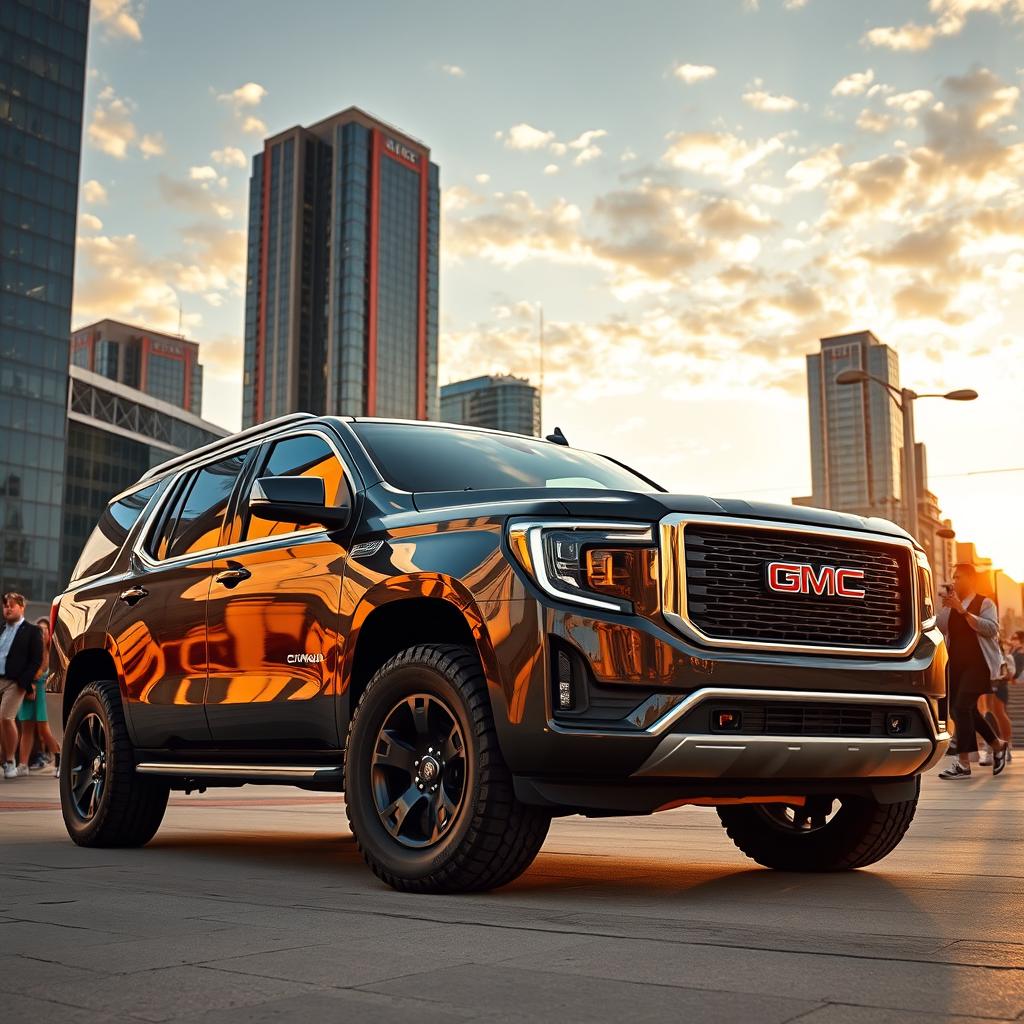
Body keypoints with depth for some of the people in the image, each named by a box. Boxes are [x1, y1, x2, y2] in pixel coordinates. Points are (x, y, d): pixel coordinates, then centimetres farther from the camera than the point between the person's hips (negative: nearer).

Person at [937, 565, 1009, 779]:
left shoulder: (984, 603, 0)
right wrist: (945, 607, -8)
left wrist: (962, 610, -20)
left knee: (961, 707, -17)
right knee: (968, 710, 10)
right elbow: (939, 629, 5)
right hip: (956, 664, 7)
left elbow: (991, 628, -16)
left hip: (978, 663, -7)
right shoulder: (951, 606, 17)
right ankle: (998, 745, 32)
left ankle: (963, 763, -16)